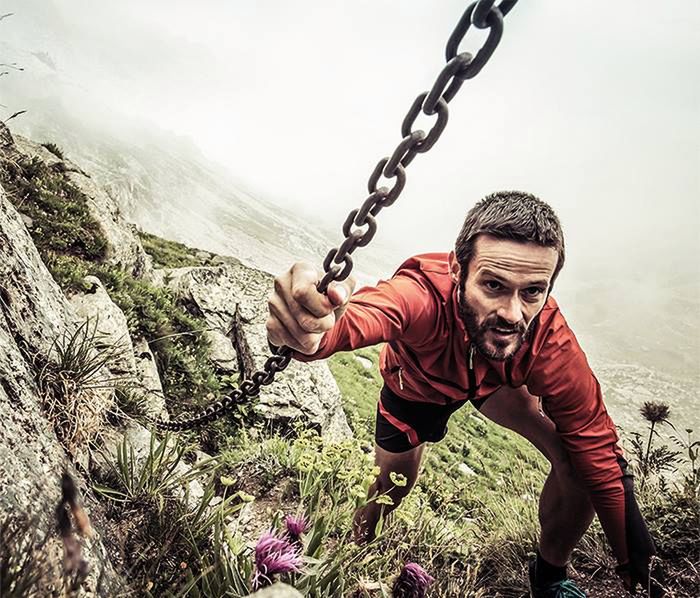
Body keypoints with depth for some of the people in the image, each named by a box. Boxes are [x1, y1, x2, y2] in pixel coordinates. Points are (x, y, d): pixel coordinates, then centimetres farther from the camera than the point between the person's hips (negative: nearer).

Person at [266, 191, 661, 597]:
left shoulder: (553, 343, -37)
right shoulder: (424, 293, -45)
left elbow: (600, 455, -26)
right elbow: (357, 319, -67)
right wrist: (312, 333, -90)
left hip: (495, 382, 2)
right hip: (414, 386, -1)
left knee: (580, 456, -15)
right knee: (393, 484, 10)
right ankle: (358, 543, 49)